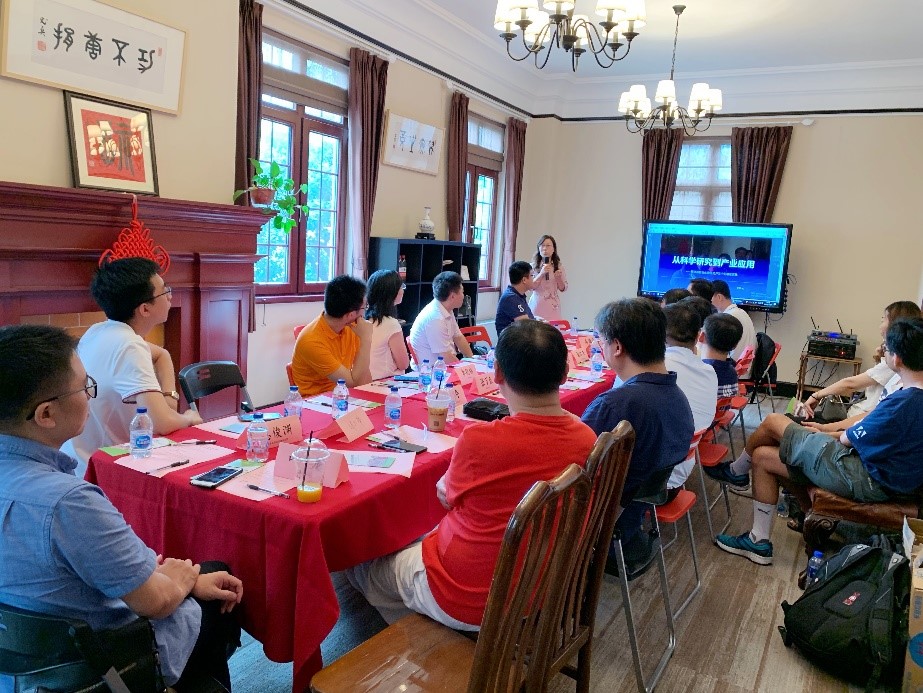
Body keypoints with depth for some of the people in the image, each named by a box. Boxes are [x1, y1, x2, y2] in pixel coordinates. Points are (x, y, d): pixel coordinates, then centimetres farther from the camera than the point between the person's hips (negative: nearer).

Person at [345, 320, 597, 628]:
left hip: (466, 603, -6)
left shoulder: (478, 440, -30)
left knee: (363, 564, 20)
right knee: (430, 536, 29)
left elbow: (446, 495, -8)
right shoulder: (587, 440, -14)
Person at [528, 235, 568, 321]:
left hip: (553, 306, 1)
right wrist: (541, 273, -17)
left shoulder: (559, 266, 6)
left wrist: (558, 278, -10)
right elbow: (531, 287, -6)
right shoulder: (533, 266, 1)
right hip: (537, 305, -1)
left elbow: (563, 288, 8)